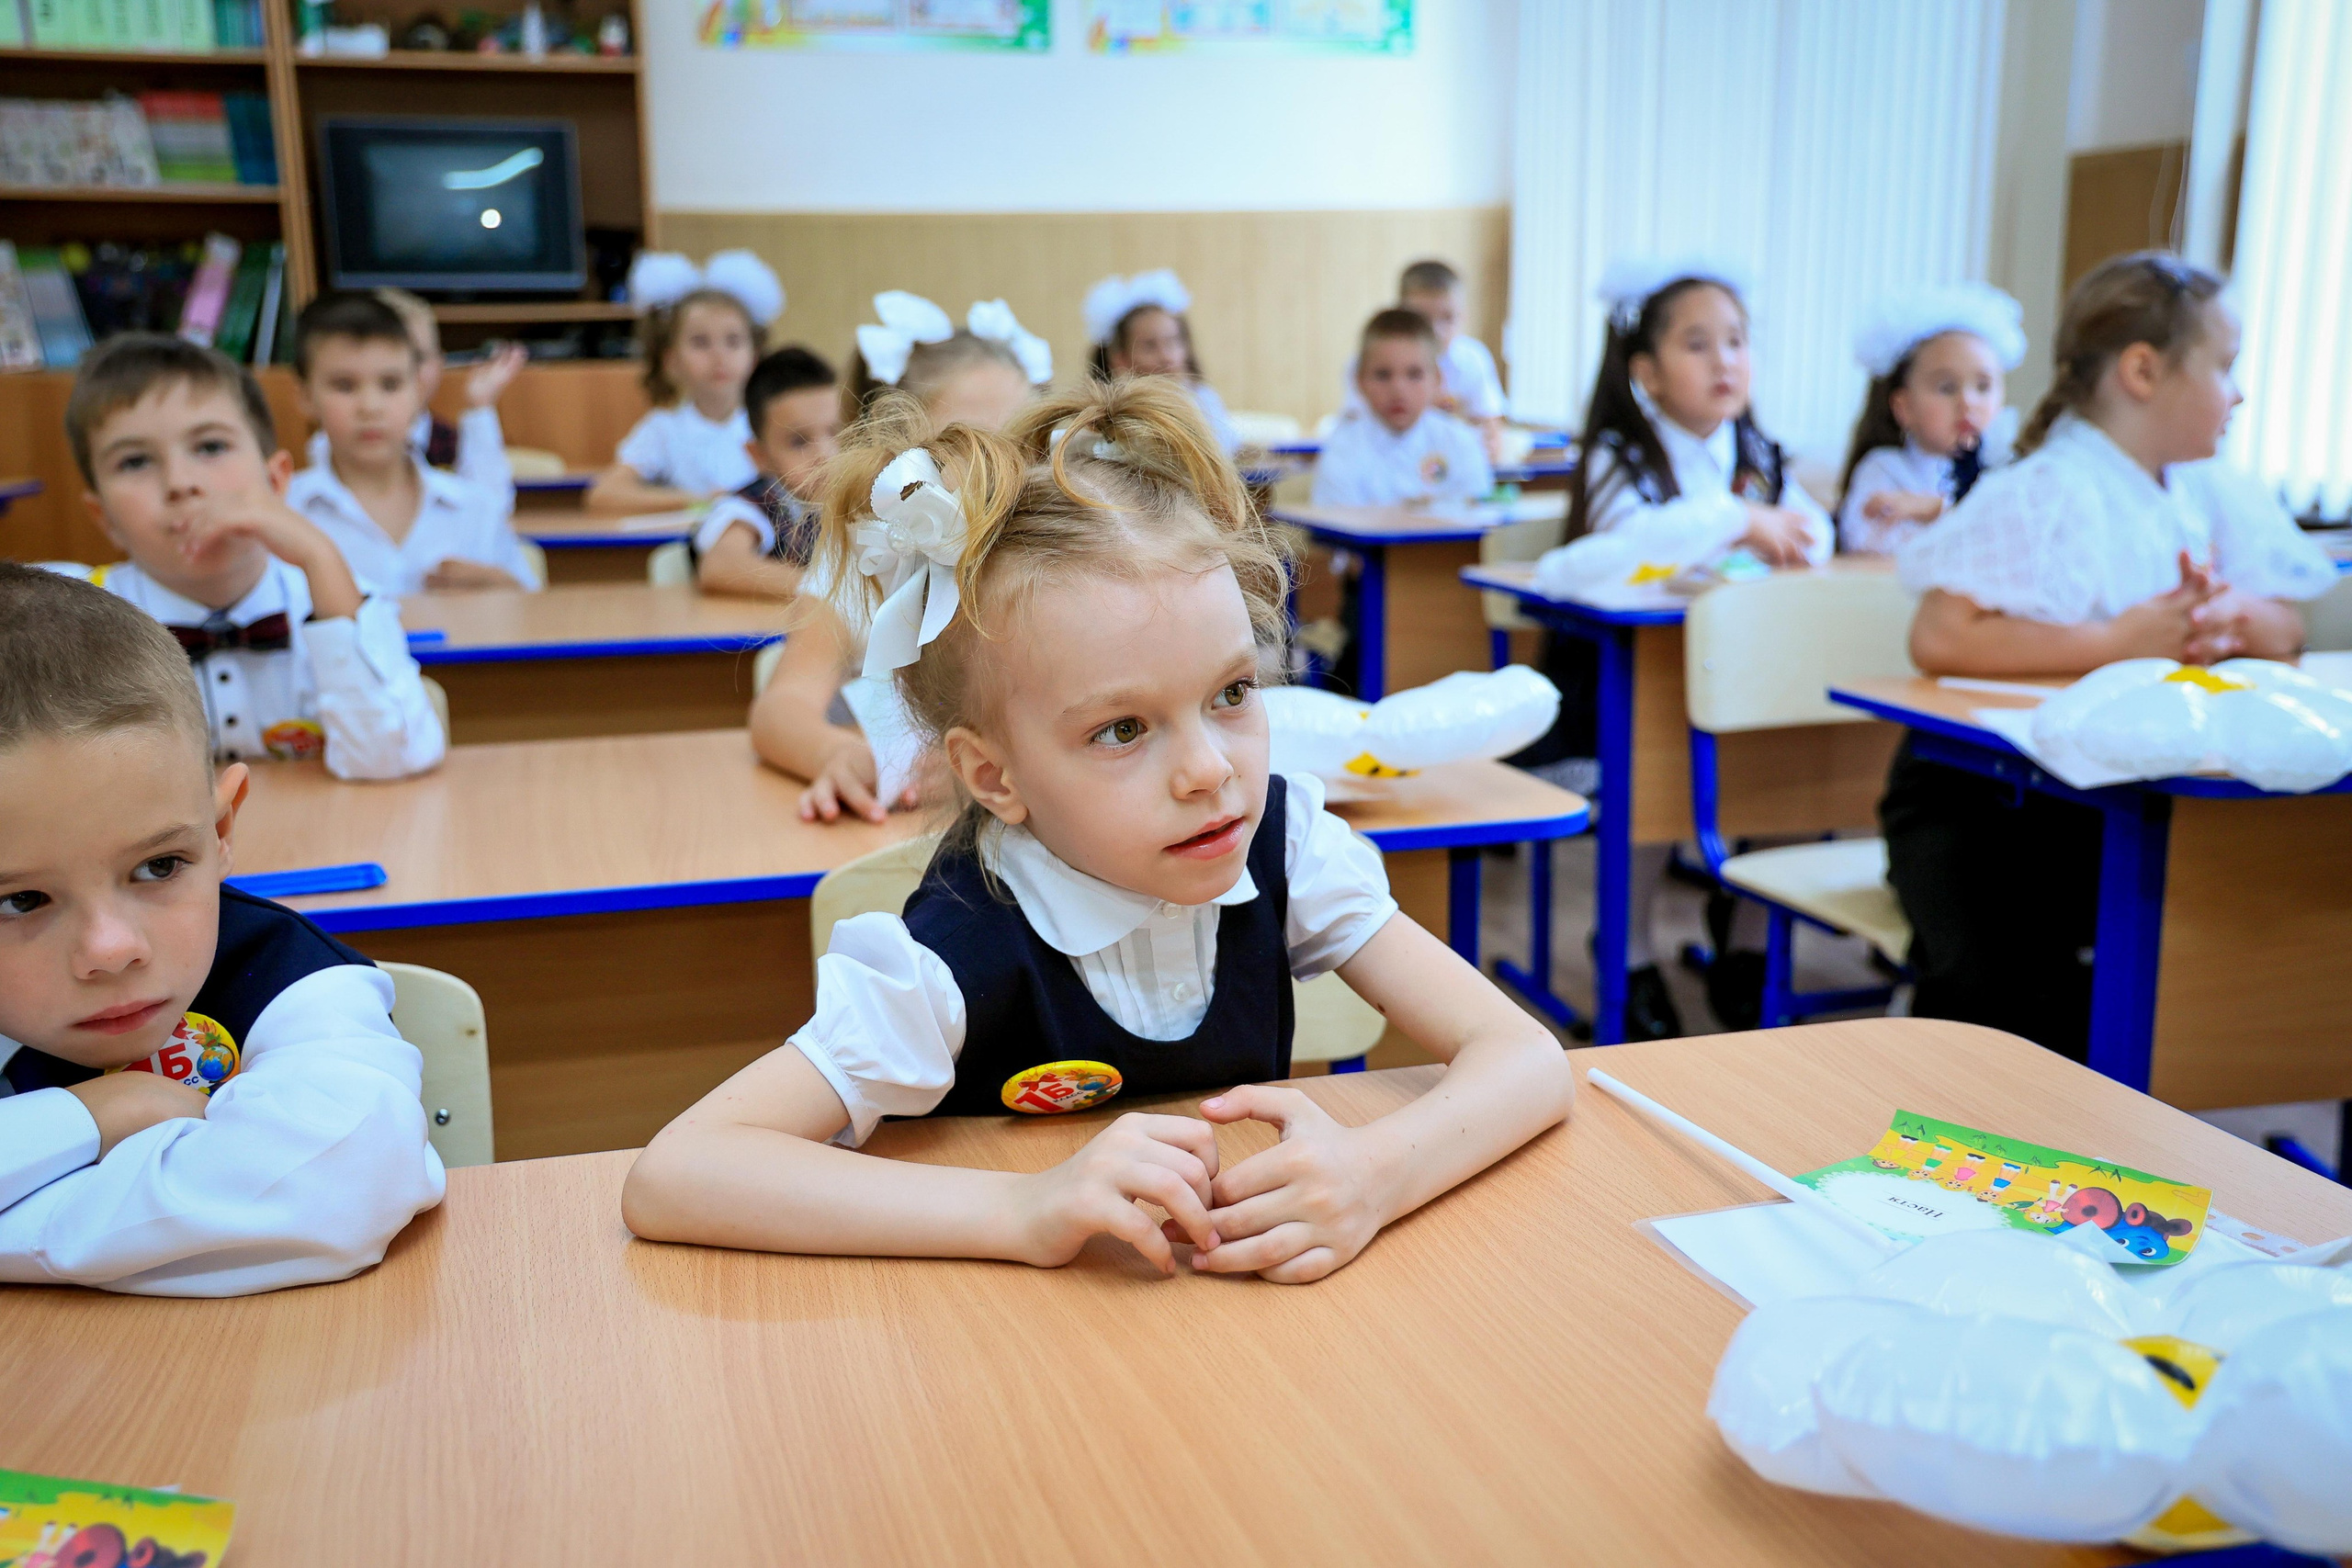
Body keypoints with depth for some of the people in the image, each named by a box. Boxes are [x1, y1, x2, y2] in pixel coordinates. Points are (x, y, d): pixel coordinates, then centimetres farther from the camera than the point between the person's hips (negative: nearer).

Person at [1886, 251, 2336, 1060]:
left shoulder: (2214, 492, 11)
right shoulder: (2041, 495, -16)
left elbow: (2288, 631, 12)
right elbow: (1939, 639, -29)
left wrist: (2233, 617, -12)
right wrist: (2118, 642, -26)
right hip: (1979, 795, -8)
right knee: (1988, 978, -28)